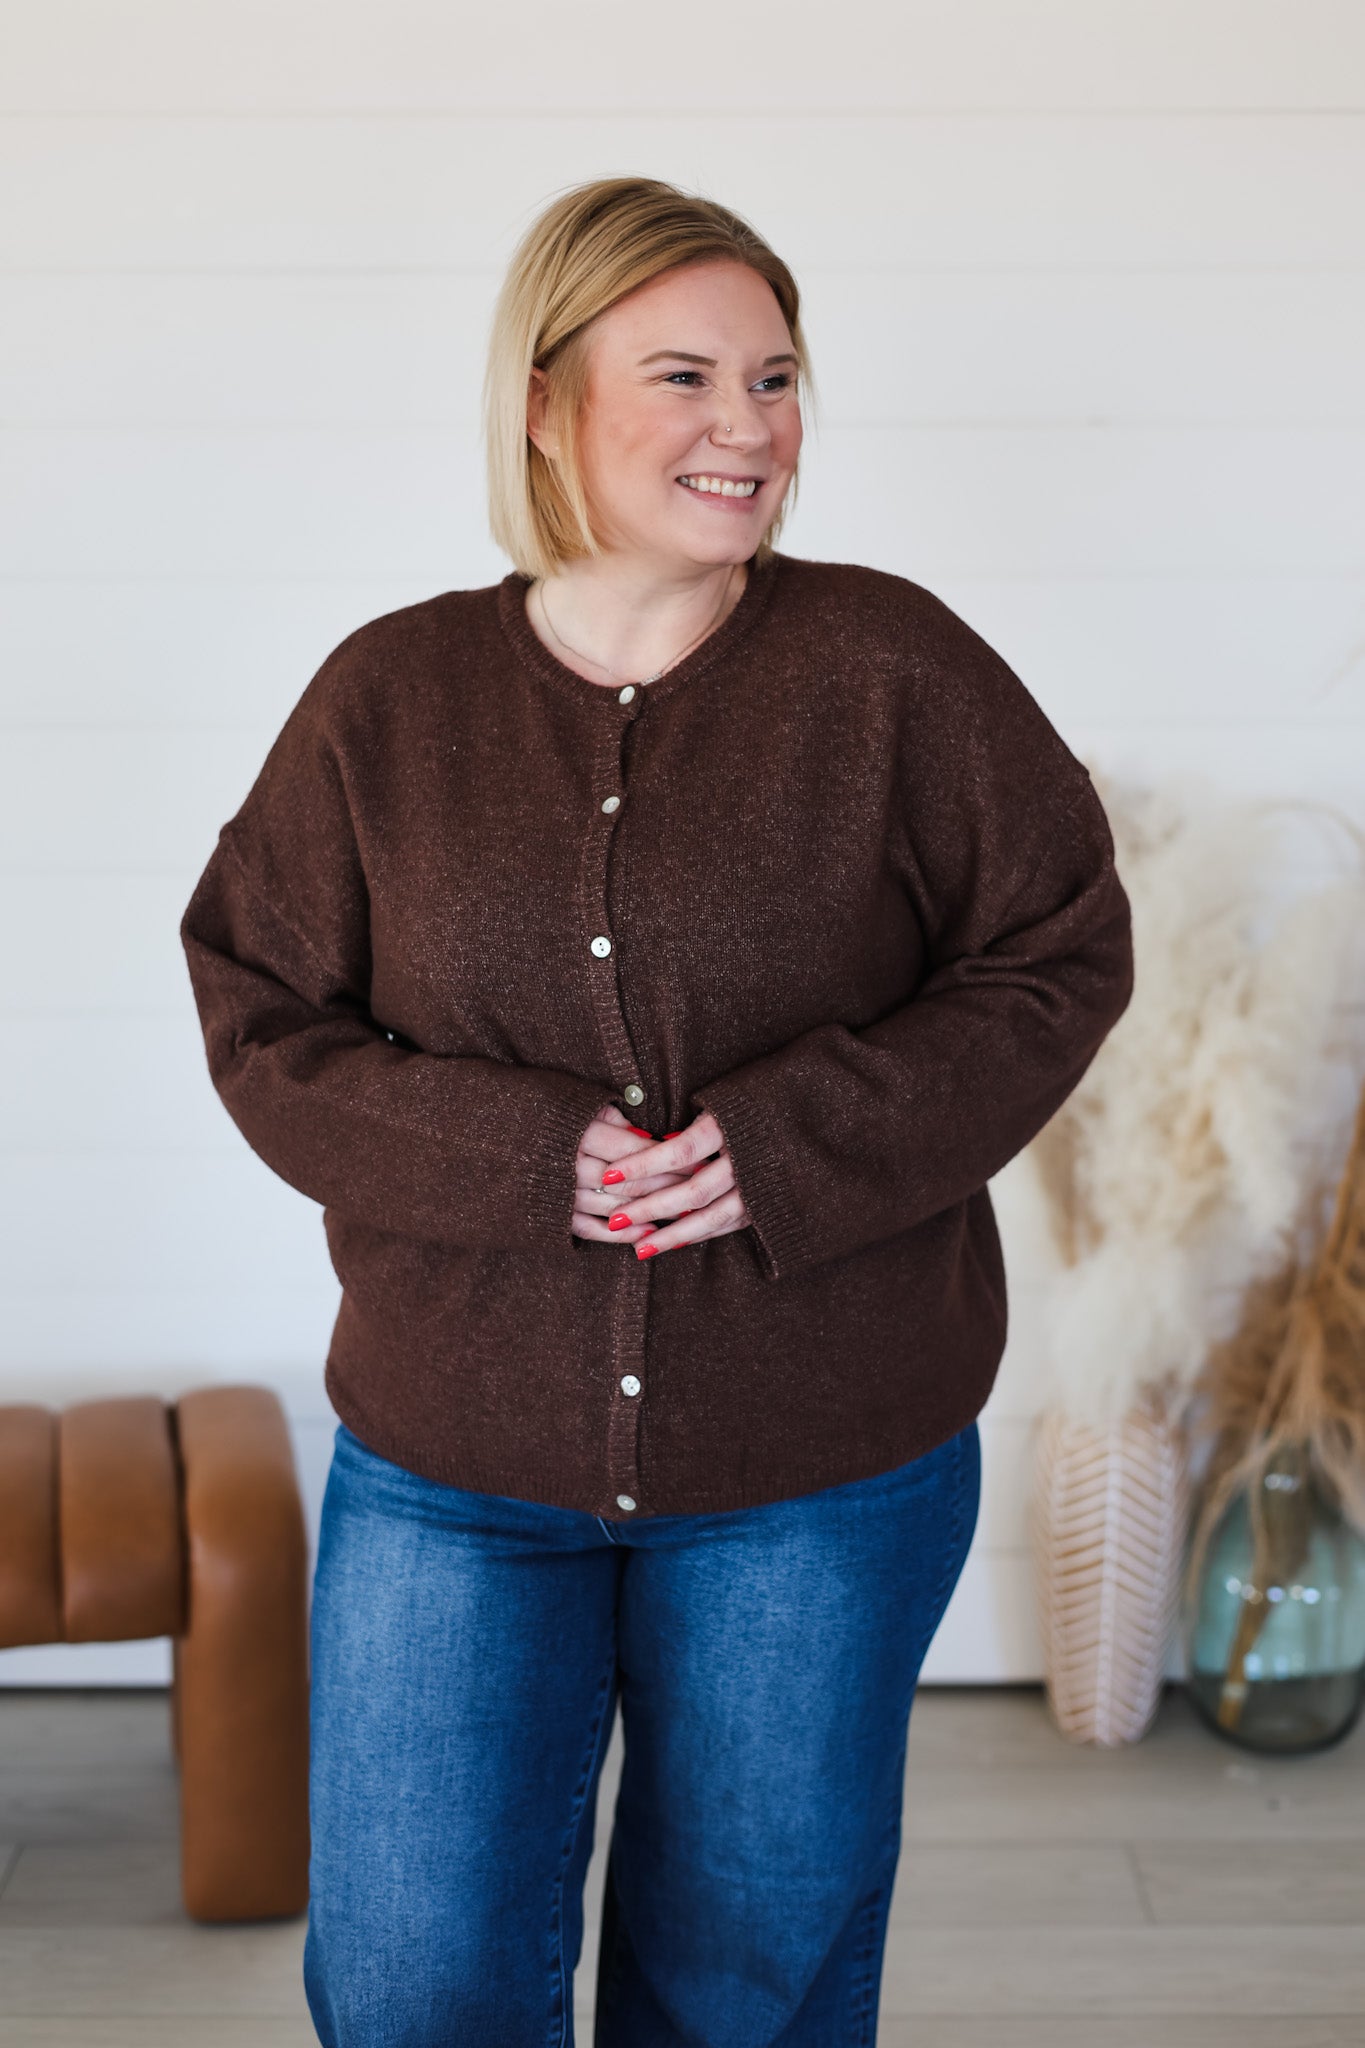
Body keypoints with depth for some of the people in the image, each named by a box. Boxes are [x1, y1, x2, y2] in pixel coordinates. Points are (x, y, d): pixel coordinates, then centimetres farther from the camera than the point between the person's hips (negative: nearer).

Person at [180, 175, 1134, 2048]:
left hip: (824, 1470, 0)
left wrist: (804, 1141, -18)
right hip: (452, 1468, 1)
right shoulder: (389, 695, -2)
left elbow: (1062, 955, -4)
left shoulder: (892, 665, -6)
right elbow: (260, 1017, -1)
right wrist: (514, 1156, -18)